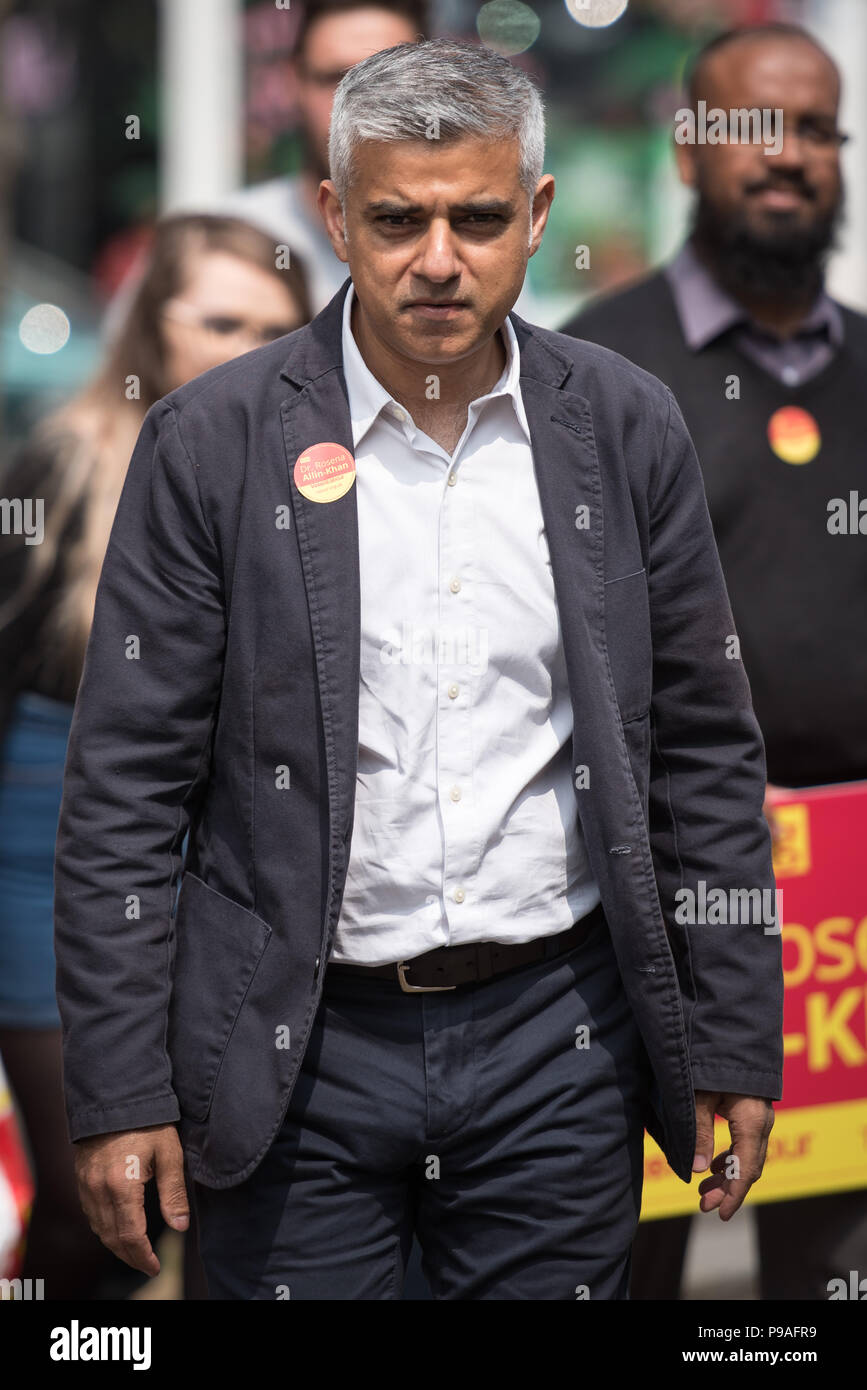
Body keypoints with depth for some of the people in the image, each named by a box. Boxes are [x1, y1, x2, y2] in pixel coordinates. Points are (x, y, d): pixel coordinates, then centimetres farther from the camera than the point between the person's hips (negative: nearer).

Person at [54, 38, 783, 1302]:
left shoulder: (625, 429, 2)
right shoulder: (212, 443, -5)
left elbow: (706, 756, 7)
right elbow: (125, 788, -4)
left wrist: (735, 1045, 5)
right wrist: (120, 1094, -7)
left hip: (556, 1042, 2)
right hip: (297, 1055, -2)